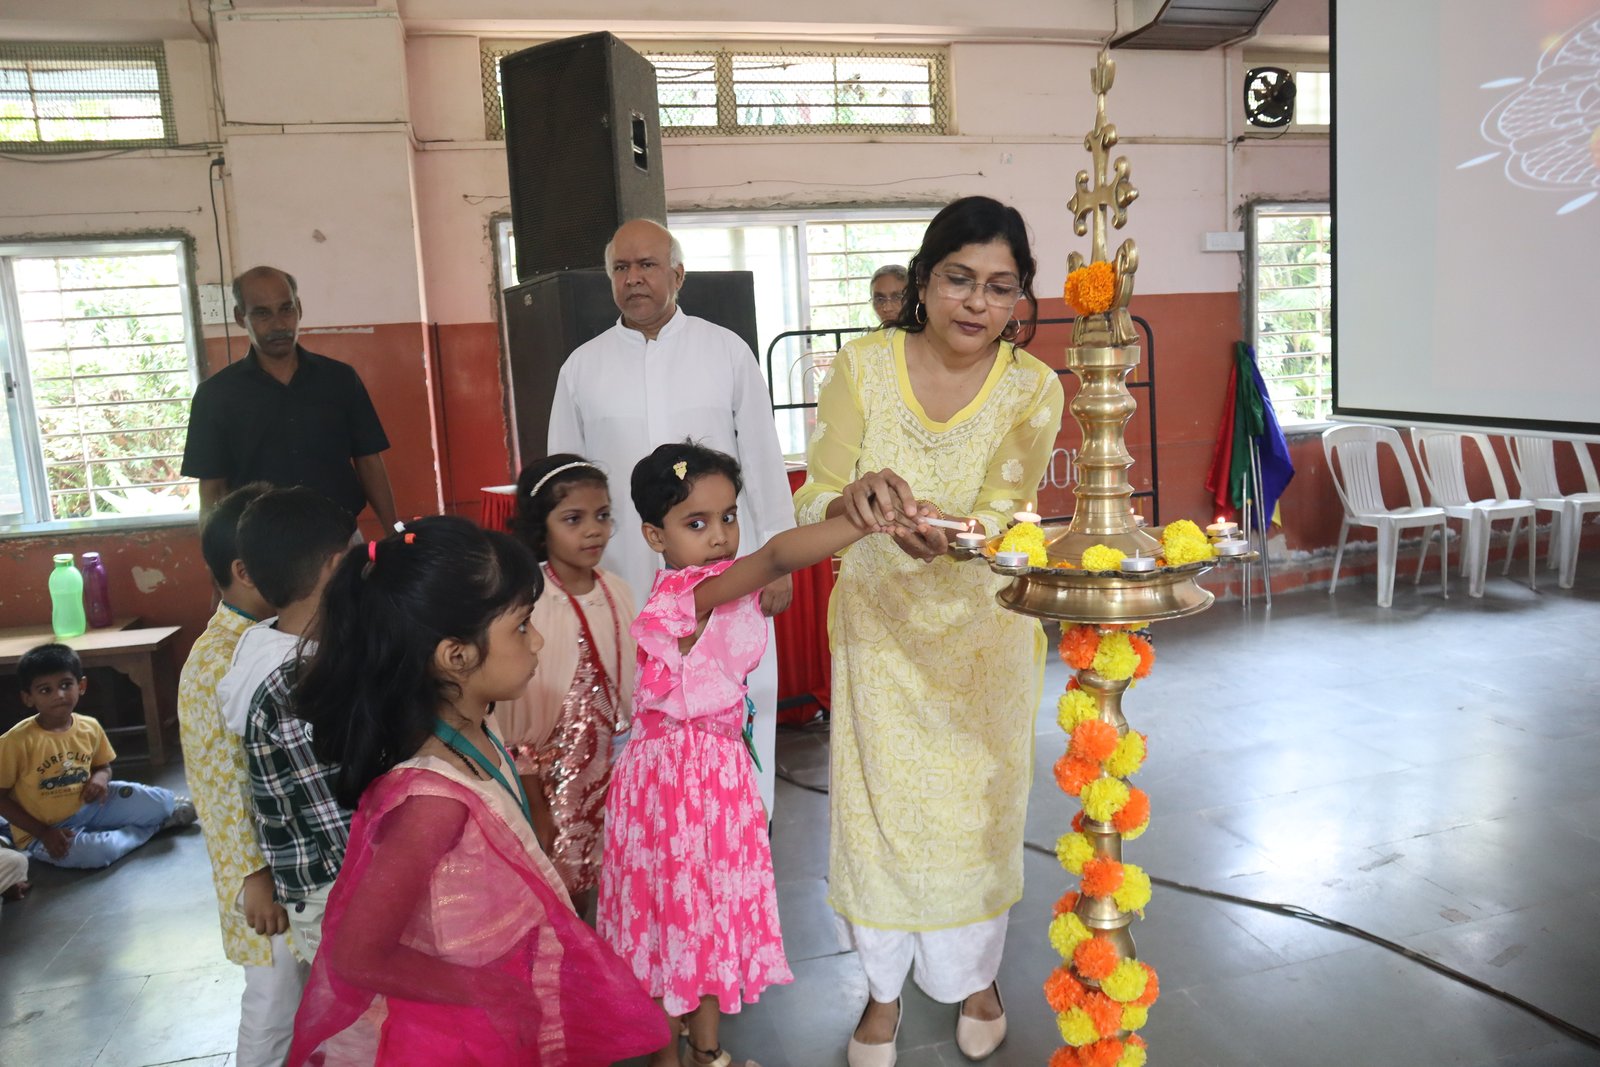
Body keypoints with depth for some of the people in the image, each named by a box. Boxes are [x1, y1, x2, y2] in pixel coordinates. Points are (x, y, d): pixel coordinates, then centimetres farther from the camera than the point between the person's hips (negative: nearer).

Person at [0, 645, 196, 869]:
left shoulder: (90, 727, -4)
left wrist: (100, 778, -12)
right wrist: (43, 833, -18)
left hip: (89, 807, 4)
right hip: (41, 831, -4)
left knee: (162, 801, -15)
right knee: (95, 852, -32)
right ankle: (150, 826, -7)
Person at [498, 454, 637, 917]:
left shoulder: (617, 592, -2)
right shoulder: (528, 604, -16)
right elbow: (515, 713, -12)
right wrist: (534, 809, -8)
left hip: (615, 772, 4)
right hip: (554, 775, -4)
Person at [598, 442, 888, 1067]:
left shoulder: (715, 596, 4)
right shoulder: (690, 592, -27)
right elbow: (777, 554, -43)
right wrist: (871, 521, -52)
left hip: (720, 767, 9)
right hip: (674, 773, -9)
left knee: (716, 905, 19)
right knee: (675, 906, 8)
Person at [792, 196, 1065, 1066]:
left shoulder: (1032, 389, -10)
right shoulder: (862, 367, -12)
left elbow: (1002, 517, -18)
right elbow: (811, 509, -12)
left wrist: (945, 533, -41)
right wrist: (856, 496, -36)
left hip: (982, 628, 1)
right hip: (879, 622, 0)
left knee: (980, 801, 14)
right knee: (879, 799, 9)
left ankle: (975, 973, 41)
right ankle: (883, 986, 33)